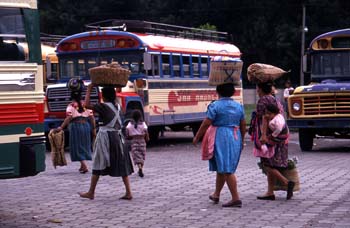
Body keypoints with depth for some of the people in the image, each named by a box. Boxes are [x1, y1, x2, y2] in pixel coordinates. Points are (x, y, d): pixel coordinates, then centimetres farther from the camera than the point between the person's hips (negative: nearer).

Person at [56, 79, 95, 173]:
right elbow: (91, 117, 4)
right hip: (86, 125, 5)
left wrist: (61, 127, -16)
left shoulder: (71, 106, -9)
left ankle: (84, 166, -14)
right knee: (84, 145, 16)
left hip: (75, 126, -5)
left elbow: (68, 118, -18)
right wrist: (93, 128, 12)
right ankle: (82, 165, 23)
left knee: (78, 146, -1)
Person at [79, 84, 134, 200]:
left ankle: (91, 192, 12)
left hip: (105, 137, -6)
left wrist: (89, 89, -5)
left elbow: (87, 104, -13)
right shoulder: (117, 106, 8)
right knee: (122, 165, 7)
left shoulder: (103, 106, -12)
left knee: (98, 165, 4)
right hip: (117, 137, 6)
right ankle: (128, 192, 2)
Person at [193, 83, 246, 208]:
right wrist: (241, 141, 26)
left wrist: (197, 137, 1)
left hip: (220, 138, -6)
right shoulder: (238, 106, 8)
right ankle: (216, 195, 30)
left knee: (227, 170, -5)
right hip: (236, 138, 6)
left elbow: (206, 124, -10)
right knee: (221, 168, 18)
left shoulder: (215, 105, -9)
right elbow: (243, 126, 13)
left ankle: (236, 198, -11)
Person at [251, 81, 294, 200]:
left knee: (267, 164, -5)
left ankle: (287, 182, -17)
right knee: (272, 165, 10)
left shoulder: (263, 100, -9)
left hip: (268, 137, -9)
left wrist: (263, 135, -28)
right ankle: (270, 192, 10)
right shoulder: (276, 100, 17)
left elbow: (264, 118, -20)